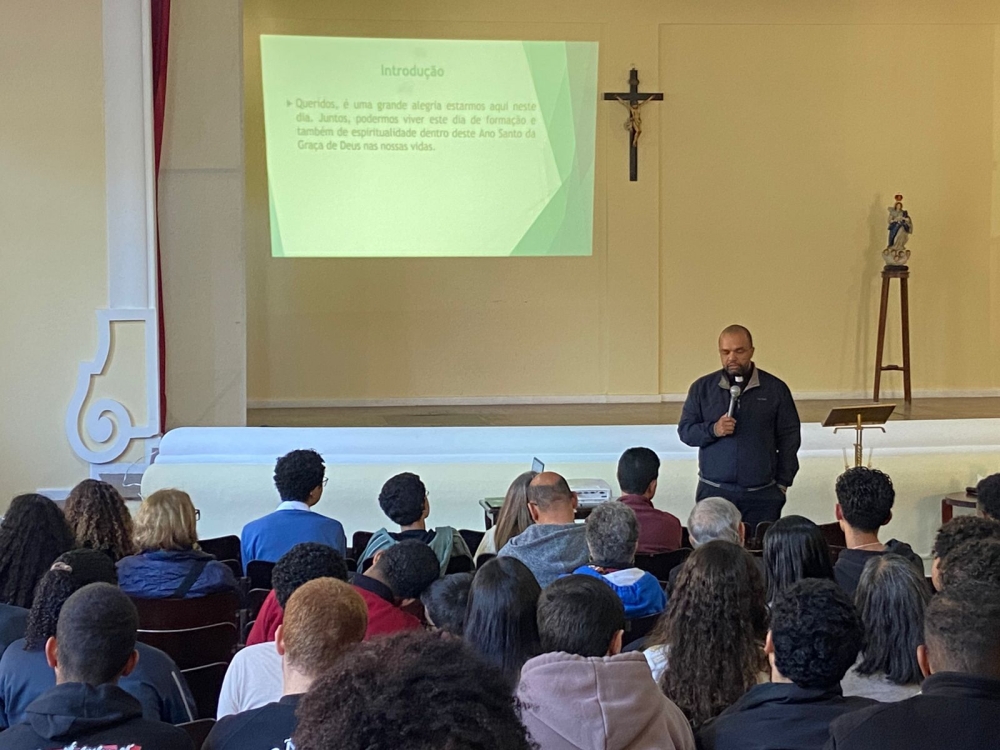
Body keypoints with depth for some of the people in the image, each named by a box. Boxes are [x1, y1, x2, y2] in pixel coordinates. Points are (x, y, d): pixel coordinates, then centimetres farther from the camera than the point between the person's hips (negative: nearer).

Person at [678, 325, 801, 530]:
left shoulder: (775, 389, 3)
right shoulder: (702, 388, 5)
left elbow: (789, 438, 6)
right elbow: (685, 430, 5)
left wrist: (783, 483, 3)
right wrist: (713, 430, -14)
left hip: (762, 494, 0)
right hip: (713, 490, 1)